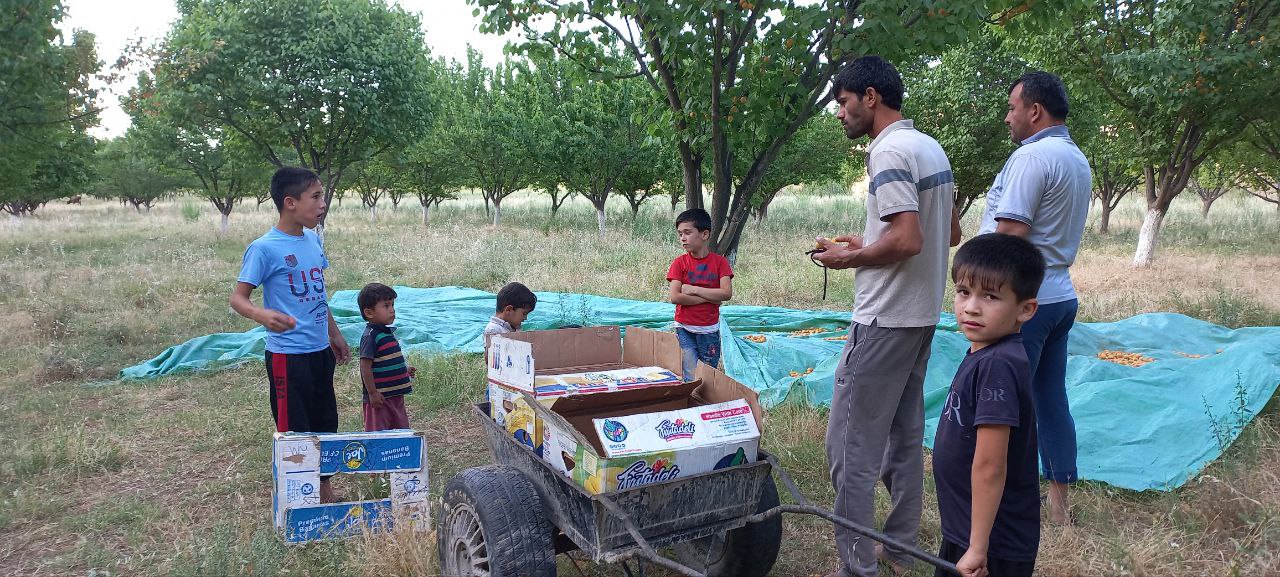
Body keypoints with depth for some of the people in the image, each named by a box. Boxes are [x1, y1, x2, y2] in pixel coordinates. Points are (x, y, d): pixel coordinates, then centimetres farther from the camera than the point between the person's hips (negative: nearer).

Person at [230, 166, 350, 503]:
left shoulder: (313, 240, 7)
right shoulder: (264, 248, -15)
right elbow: (238, 297, -13)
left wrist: (334, 335, 22)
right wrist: (262, 315, -35)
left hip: (320, 351, 8)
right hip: (288, 356, -7)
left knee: (326, 426, 16)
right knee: (294, 432, 2)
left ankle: (324, 491, 32)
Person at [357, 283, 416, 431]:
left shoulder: (388, 333, 12)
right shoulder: (370, 336, -16)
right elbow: (365, 367, -19)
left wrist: (405, 370, 12)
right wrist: (373, 394, -19)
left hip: (396, 395, 9)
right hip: (380, 397, -9)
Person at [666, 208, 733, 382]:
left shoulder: (720, 262, -2)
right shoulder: (679, 263, -4)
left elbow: (727, 294, -13)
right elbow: (674, 297, -14)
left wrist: (693, 290, -15)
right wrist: (710, 297, -14)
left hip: (710, 330, 1)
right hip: (685, 329, -1)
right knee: (691, 378, -2)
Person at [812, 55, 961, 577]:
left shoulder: (889, 151, -16)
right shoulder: (931, 147, 13)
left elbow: (908, 240, -25)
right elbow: (950, 233, 18)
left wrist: (848, 258, -9)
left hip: (885, 320, -10)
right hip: (923, 316, 10)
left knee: (851, 444, -3)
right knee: (906, 434, 16)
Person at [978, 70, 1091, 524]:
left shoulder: (1031, 155, -15)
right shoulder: (1077, 159, 16)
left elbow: (1010, 235, -22)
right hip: (1060, 295, 10)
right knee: (1052, 399, 14)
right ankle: (1058, 503, 24)